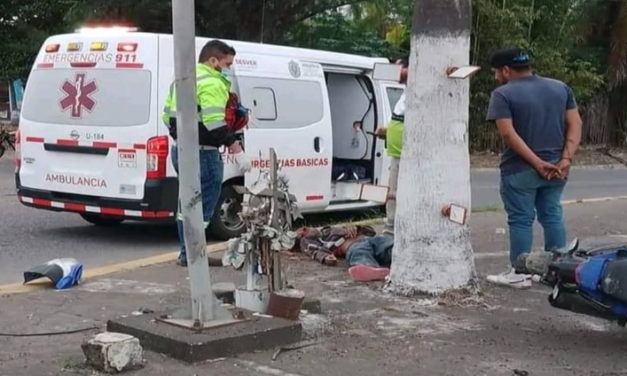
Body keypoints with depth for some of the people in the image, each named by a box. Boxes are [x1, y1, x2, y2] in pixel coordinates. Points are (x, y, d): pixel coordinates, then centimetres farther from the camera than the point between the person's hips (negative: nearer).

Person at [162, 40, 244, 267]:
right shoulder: (212, 83, -14)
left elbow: (167, 114, 21)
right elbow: (214, 121, -25)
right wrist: (231, 142, -13)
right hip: (202, 153, -10)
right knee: (203, 205, -3)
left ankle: (187, 253, 25)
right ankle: (191, 255, -2)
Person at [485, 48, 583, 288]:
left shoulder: (503, 95, -8)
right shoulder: (561, 88, 8)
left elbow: (508, 134, -17)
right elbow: (575, 125, 3)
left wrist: (538, 163, -16)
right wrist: (565, 160, -5)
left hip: (520, 170, -5)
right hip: (555, 168, 5)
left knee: (521, 220, 3)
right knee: (552, 216, 15)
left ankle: (520, 274, 8)